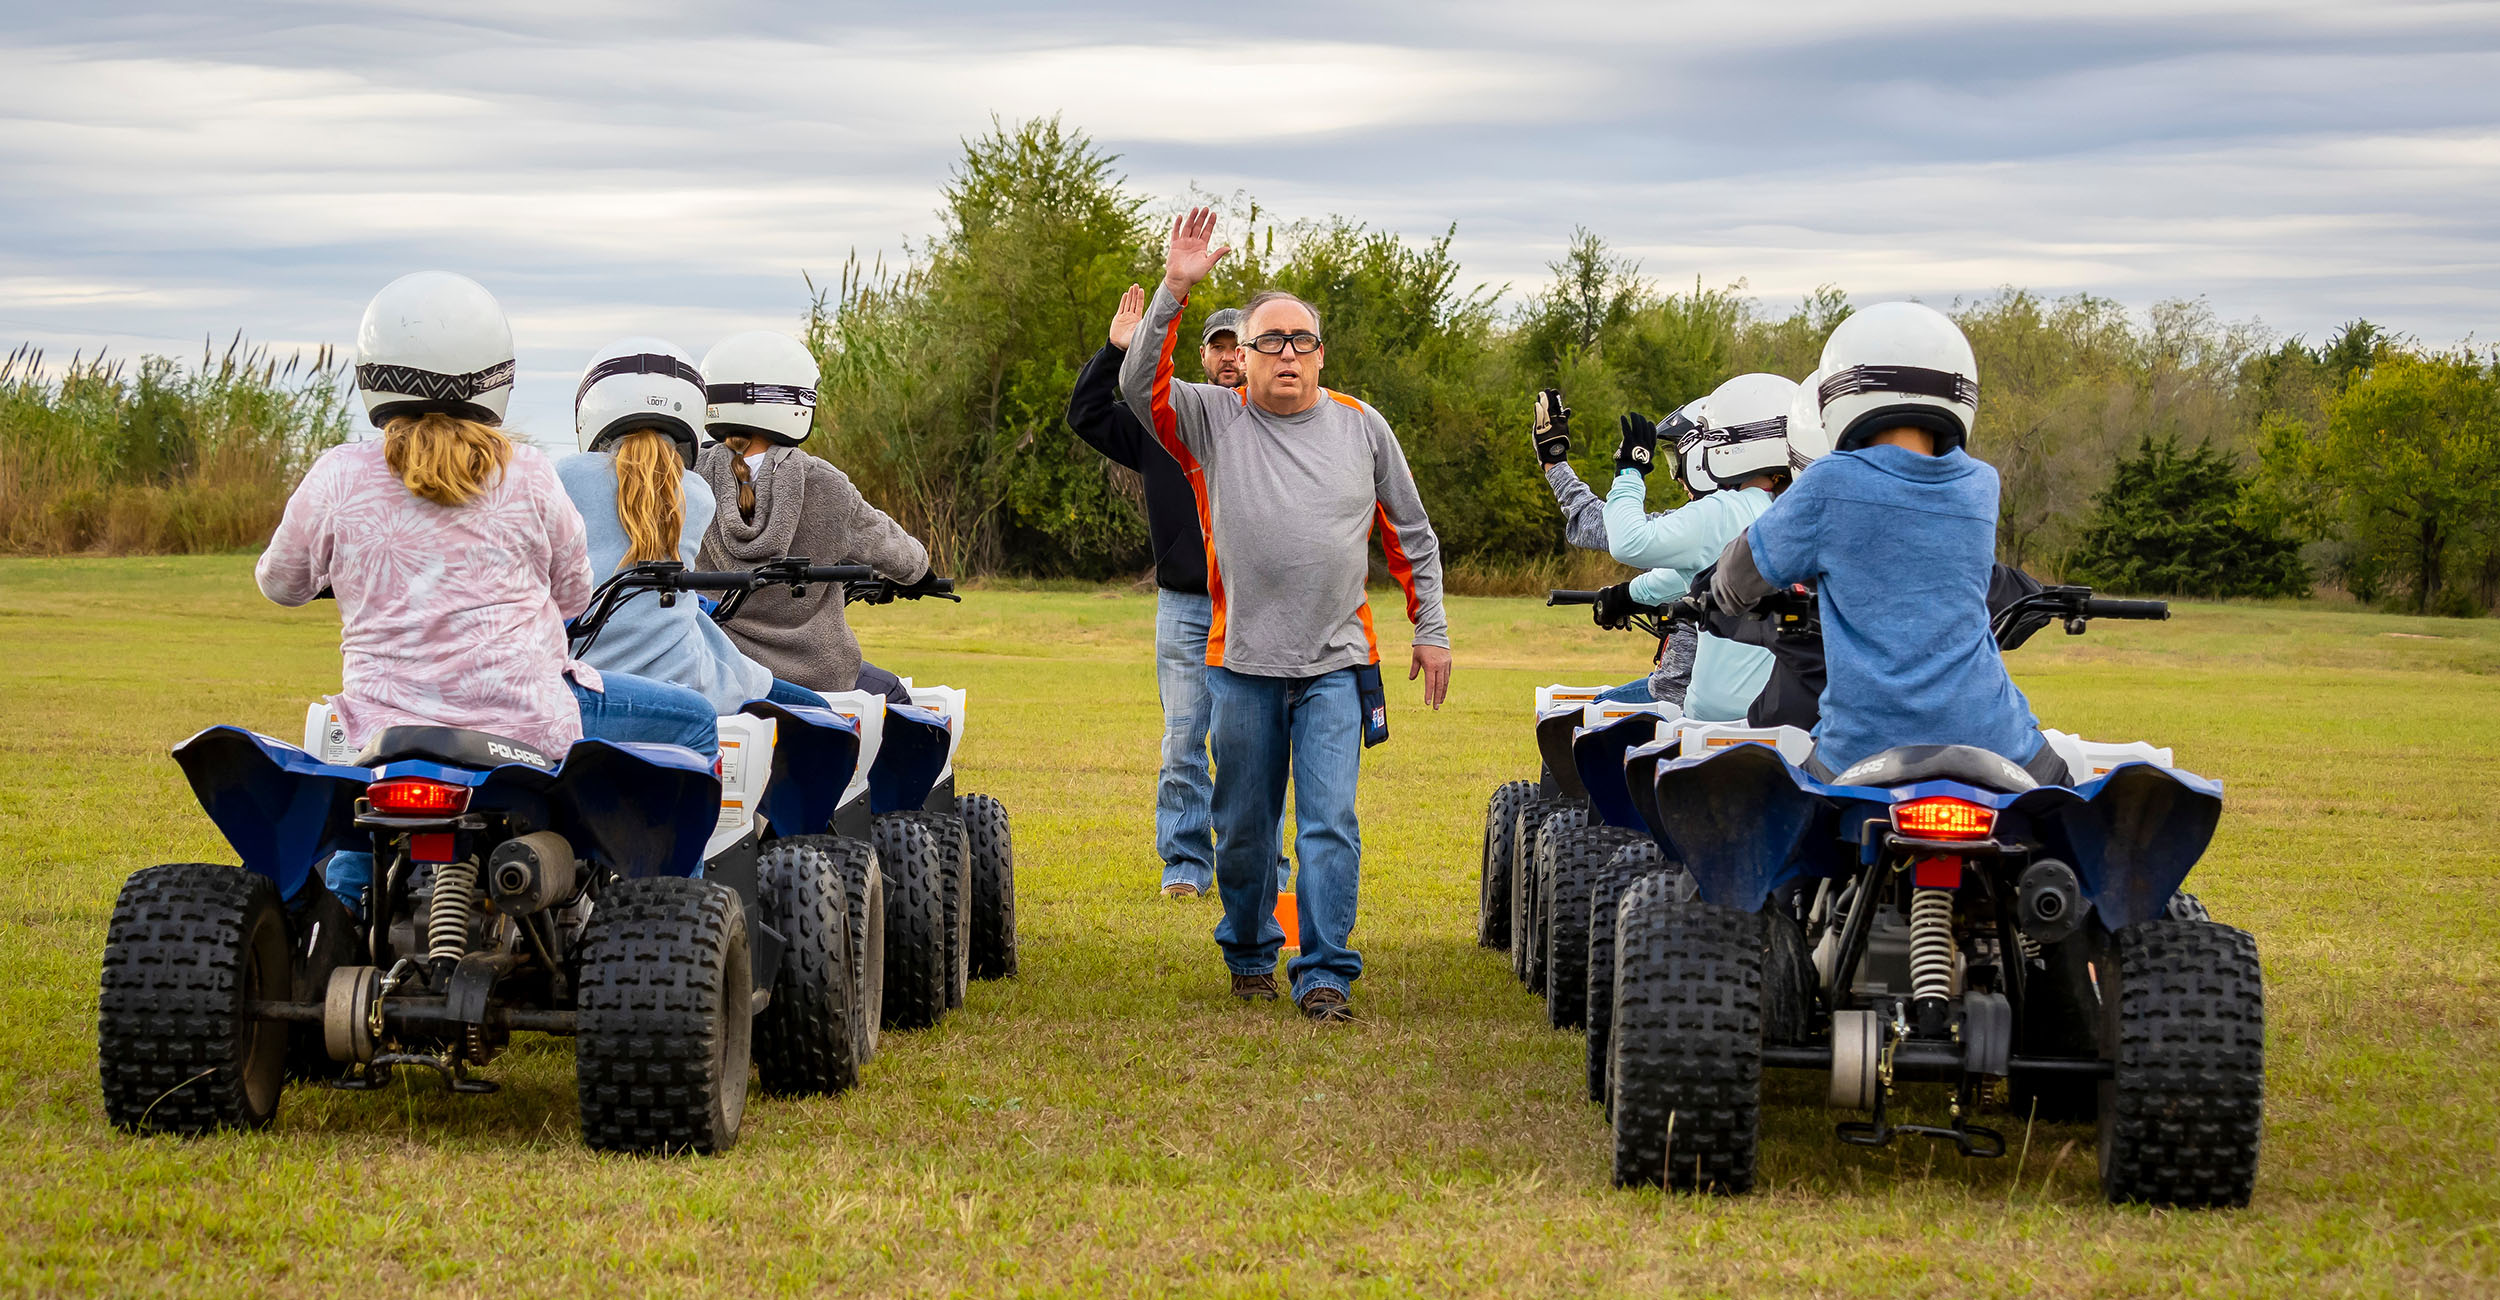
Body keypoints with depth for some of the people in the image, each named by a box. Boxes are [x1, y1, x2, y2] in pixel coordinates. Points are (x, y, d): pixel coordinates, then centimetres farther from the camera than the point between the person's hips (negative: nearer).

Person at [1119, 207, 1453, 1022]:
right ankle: (1249, 953, 30)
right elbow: (1140, 386, -15)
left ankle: (1325, 973, -6)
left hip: (1337, 664, 0)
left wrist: (1430, 631, 12)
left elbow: (1411, 537, 15)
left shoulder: (1362, 428, 8)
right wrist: (1174, 291, -23)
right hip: (1242, 663, 0)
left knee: (1330, 823, -8)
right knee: (1244, 826, 10)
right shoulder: (1213, 420, 3)